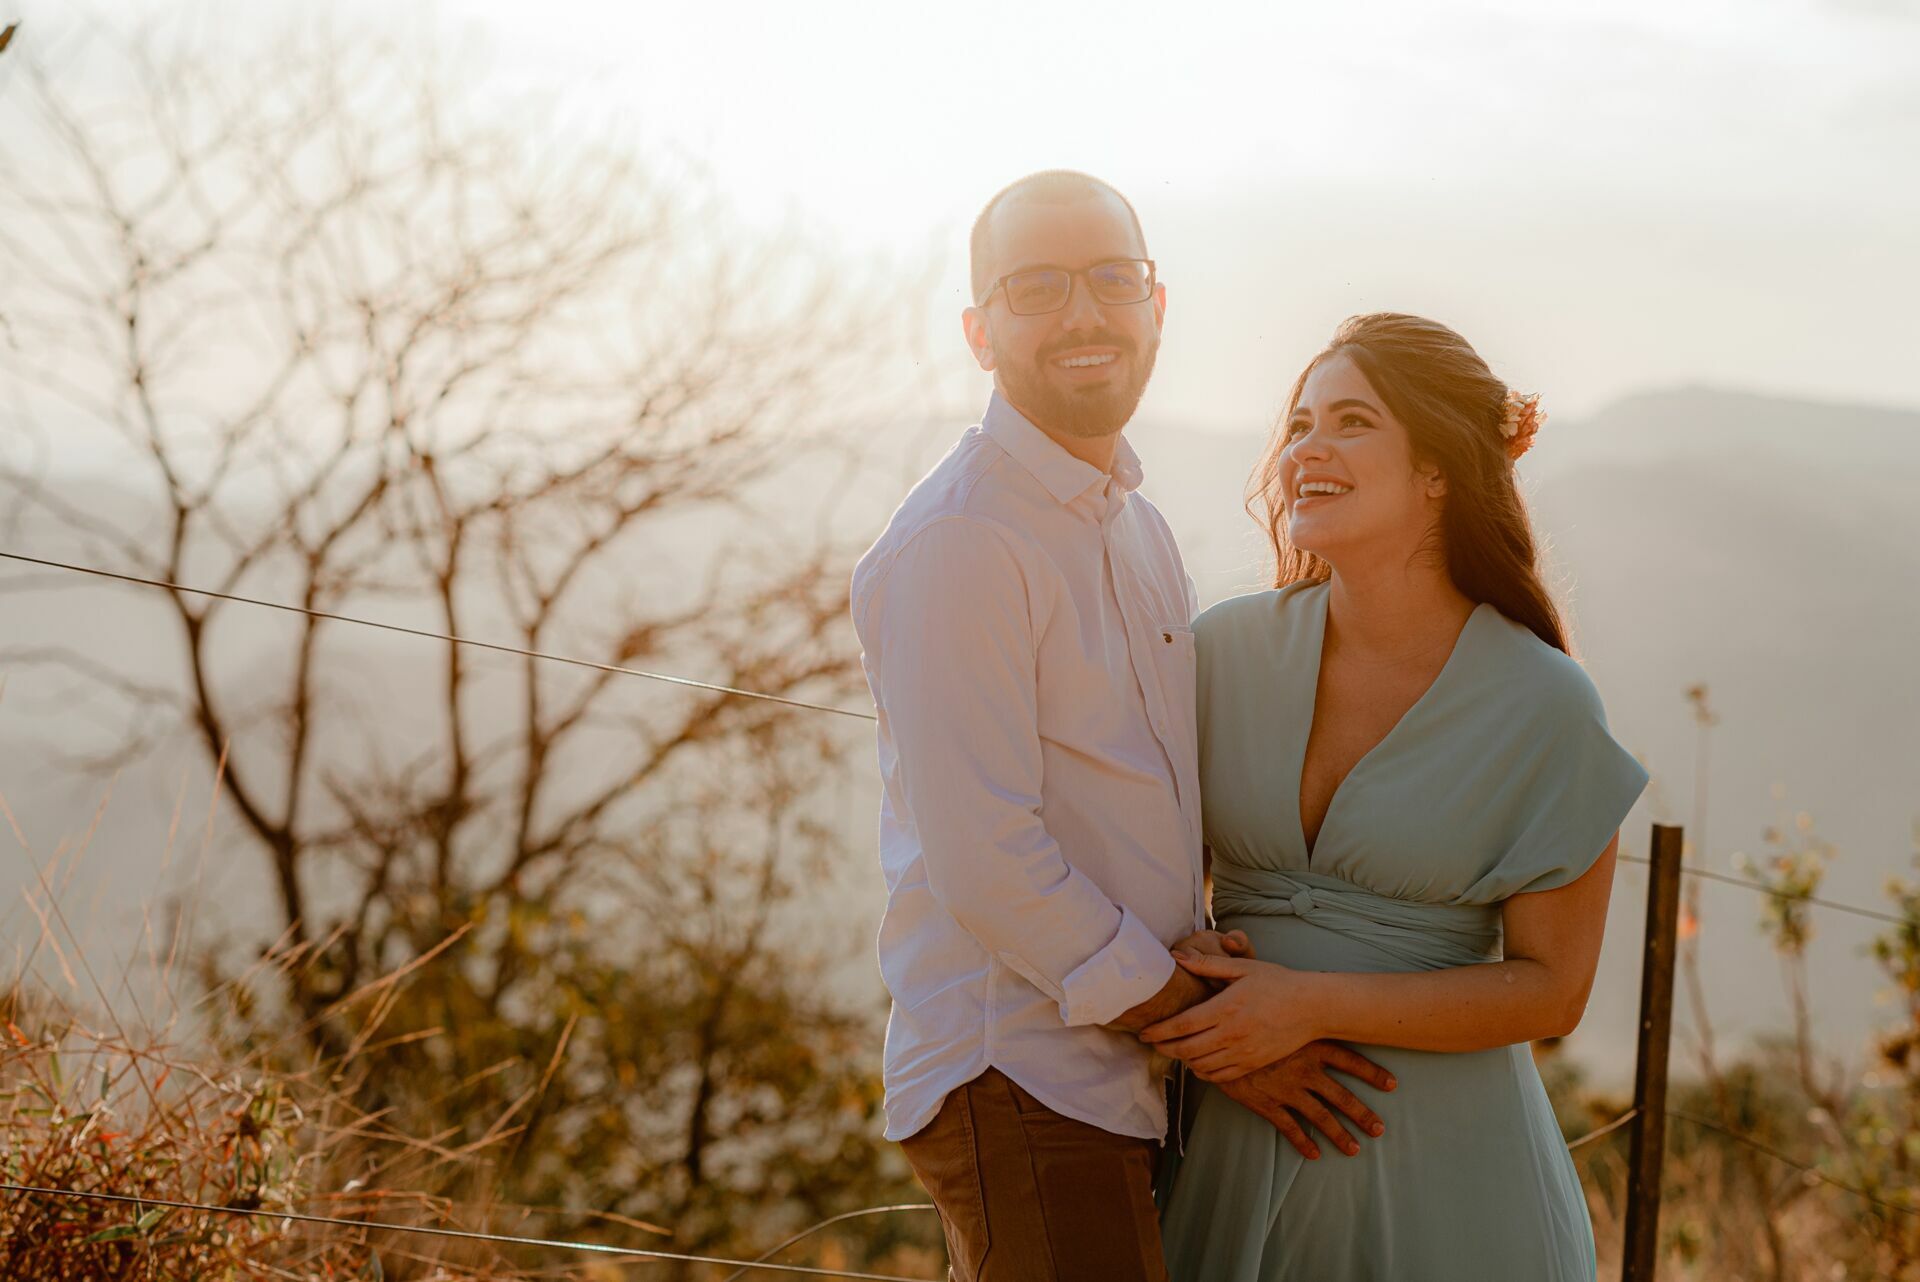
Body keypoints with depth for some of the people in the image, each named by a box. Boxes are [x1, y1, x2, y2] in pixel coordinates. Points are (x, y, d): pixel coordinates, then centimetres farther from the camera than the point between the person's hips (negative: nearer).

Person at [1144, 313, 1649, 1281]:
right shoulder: (1228, 650, -2)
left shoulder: (1544, 709, -11)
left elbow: (1551, 990, -9)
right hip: (1237, 1144, 3)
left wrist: (1316, 1006, -18)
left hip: (1438, 1160, -3)